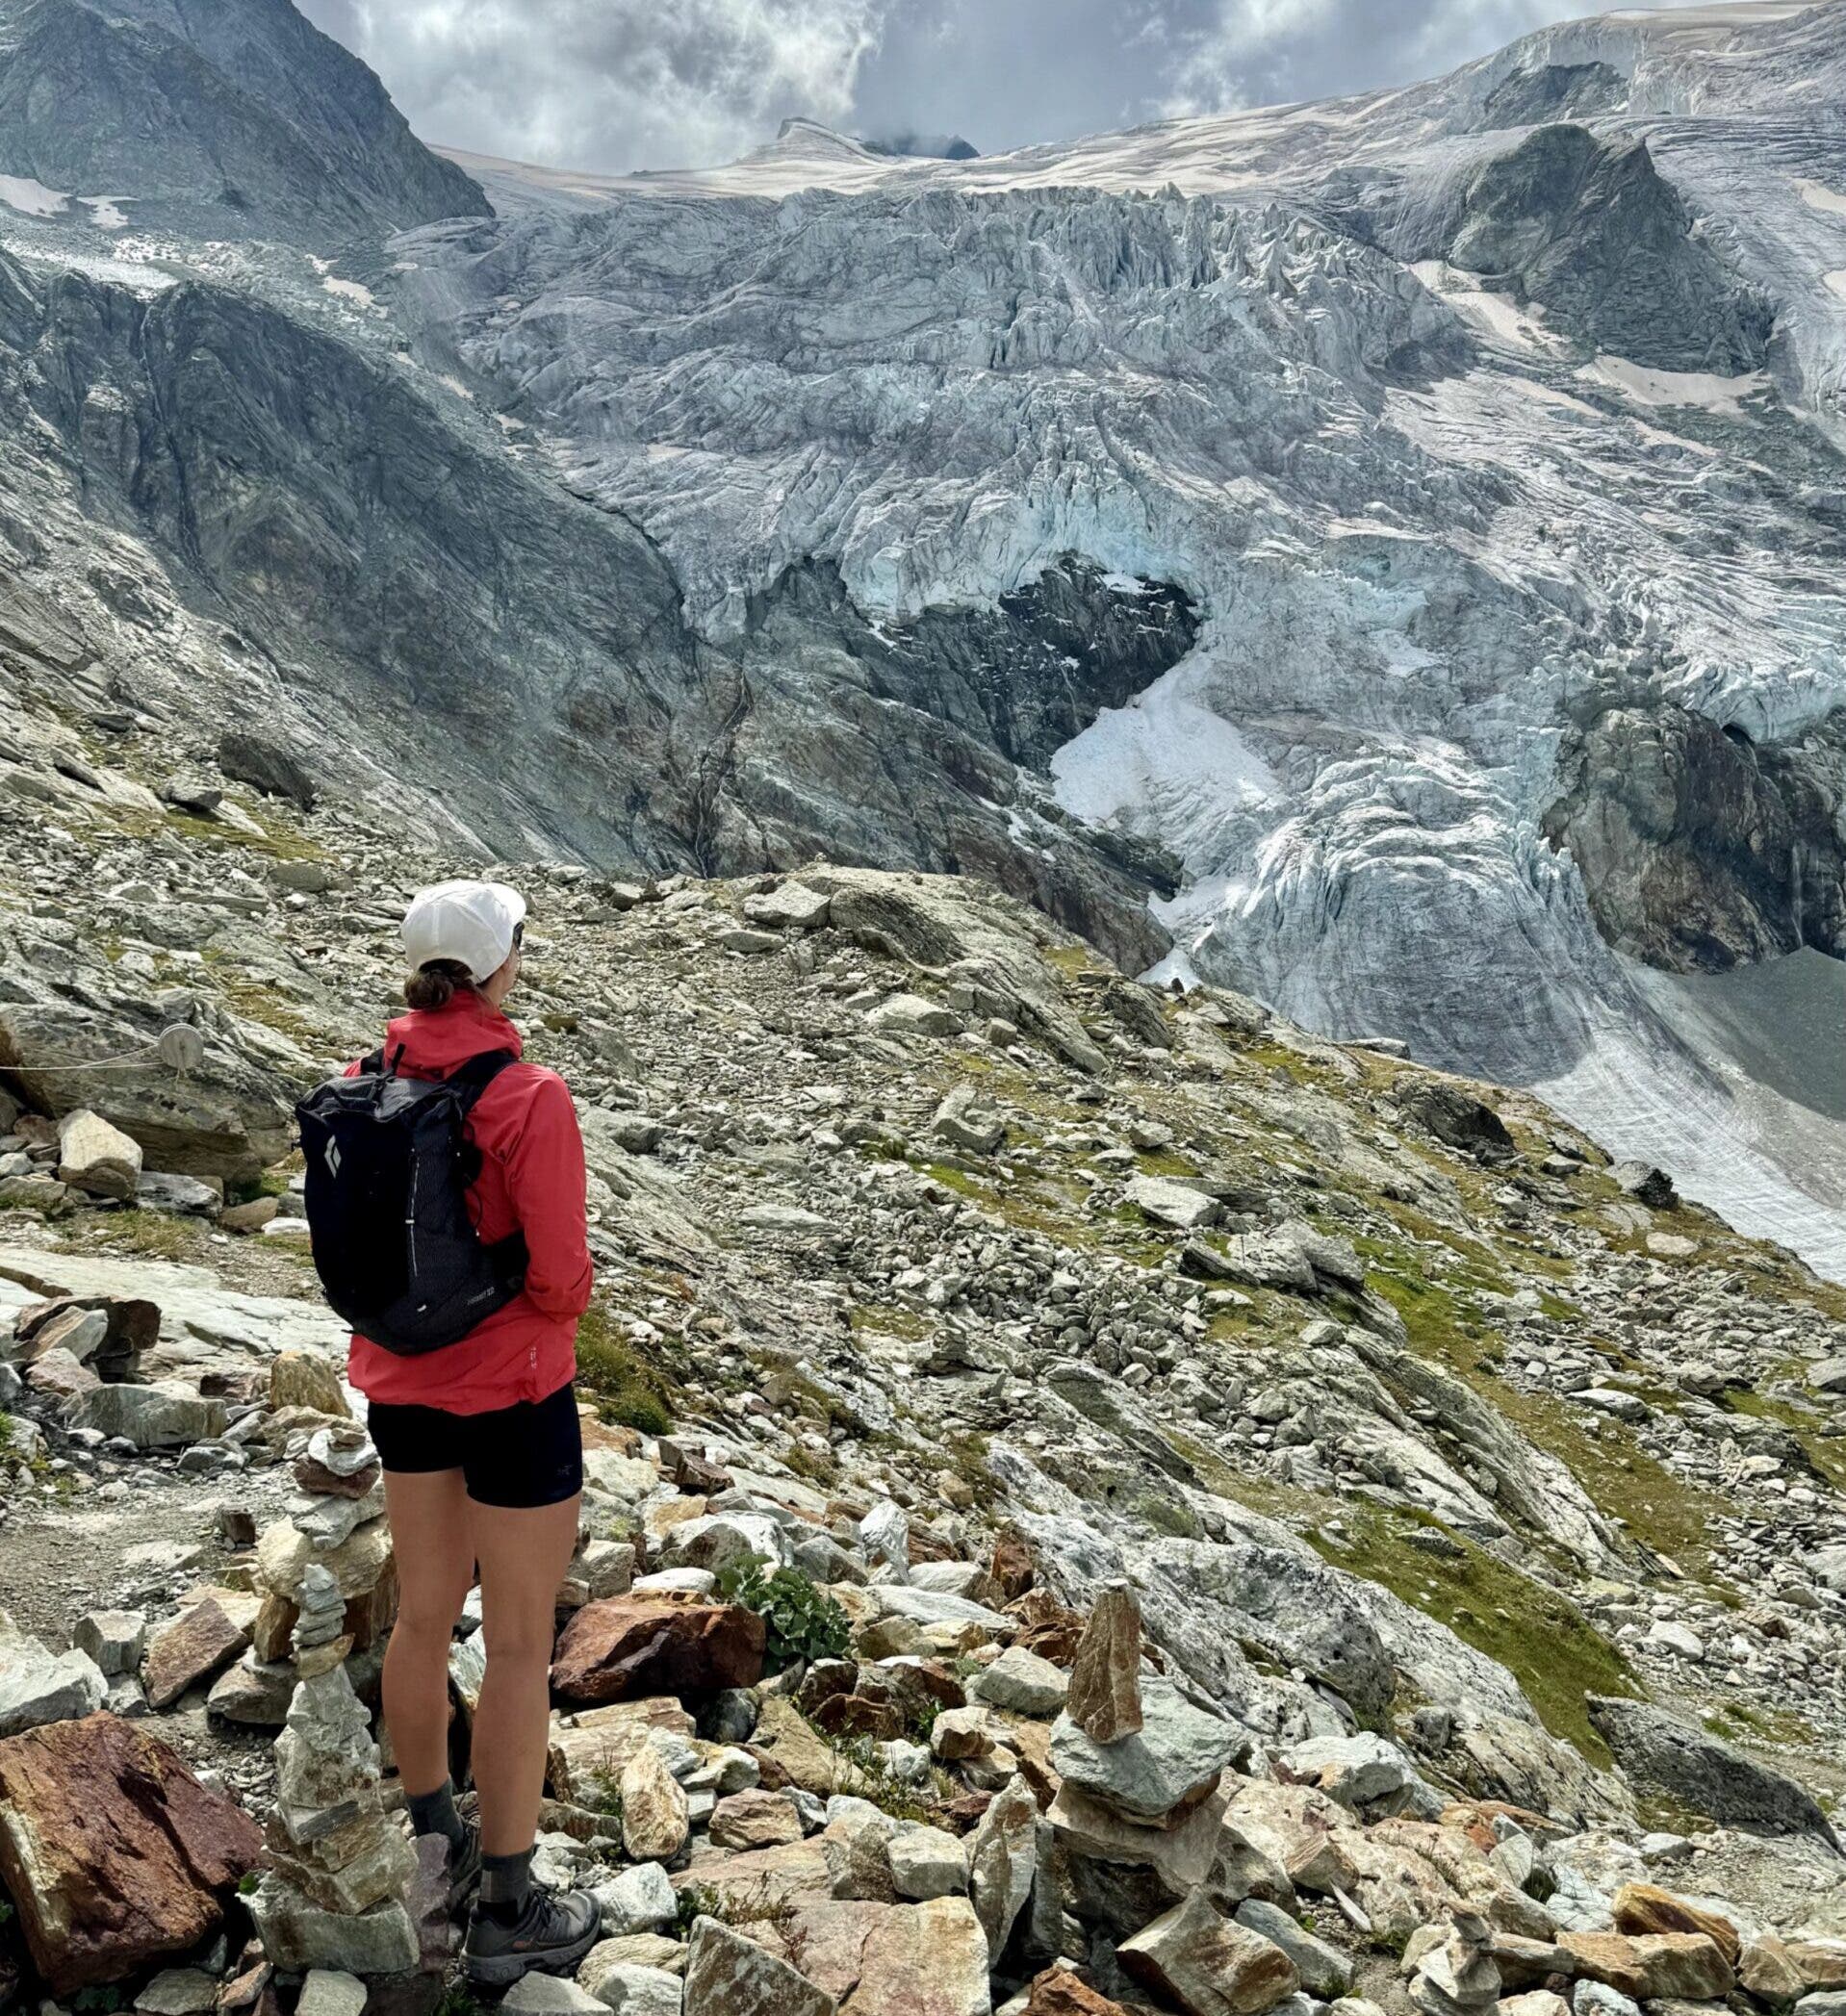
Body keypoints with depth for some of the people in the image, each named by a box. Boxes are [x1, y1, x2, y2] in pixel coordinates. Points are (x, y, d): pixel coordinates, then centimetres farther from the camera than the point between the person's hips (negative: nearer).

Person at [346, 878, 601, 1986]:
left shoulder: (365, 1086, -4)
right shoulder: (529, 1098, -24)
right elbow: (562, 1280, -21)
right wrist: (568, 1287, 0)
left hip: (402, 1380, 7)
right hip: (513, 1390, -6)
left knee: (426, 1610, 22)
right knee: (522, 1645, 8)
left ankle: (433, 1845, 41)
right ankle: (508, 1911, 22)